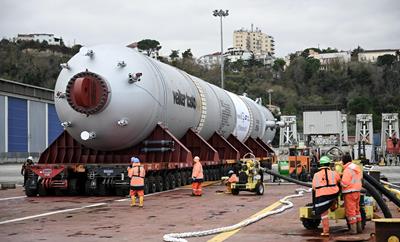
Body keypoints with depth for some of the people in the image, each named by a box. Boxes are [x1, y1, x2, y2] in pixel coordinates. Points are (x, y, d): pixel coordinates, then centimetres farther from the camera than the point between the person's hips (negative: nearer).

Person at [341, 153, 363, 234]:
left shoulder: (347, 170, -20)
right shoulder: (357, 168, 9)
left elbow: (344, 183, -23)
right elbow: (360, 178, 20)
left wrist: (340, 182, -3)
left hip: (349, 192, -8)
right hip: (357, 191, 8)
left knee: (350, 211, -1)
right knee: (356, 210, 18)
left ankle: (353, 229, 0)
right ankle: (359, 227, 22)